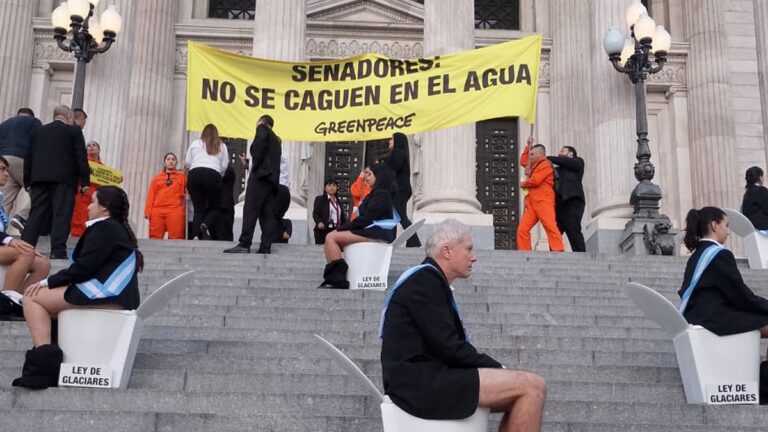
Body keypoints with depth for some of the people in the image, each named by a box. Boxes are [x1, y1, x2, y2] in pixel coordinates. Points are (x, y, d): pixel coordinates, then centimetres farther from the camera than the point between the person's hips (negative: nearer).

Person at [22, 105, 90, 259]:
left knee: (37, 214, 6)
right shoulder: (74, 131, 4)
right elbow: (81, 157, -3)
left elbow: (29, 157, 16)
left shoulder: (40, 131, 18)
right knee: (61, 214, -7)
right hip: (63, 179, -5)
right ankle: (58, 251, -14)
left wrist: (27, 181, 18)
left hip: (39, 178, 5)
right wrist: (85, 181, -2)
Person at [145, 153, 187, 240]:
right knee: (155, 238, -3)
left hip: (175, 211, -2)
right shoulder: (157, 178, 21)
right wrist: (148, 212, 1)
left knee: (175, 239, -12)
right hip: (157, 211, 2)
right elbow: (151, 196, 13)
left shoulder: (182, 176, 17)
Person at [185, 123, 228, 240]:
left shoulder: (195, 143, 20)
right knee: (214, 207, 12)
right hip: (213, 175, -2)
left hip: (194, 174, 2)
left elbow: (187, 162, 16)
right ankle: (205, 225, -18)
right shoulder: (222, 146, 18)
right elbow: (224, 165, 10)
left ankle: (196, 236, -12)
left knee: (198, 209, 4)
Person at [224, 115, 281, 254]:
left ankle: (244, 244, -20)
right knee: (267, 214, 1)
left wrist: (255, 165, -11)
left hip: (261, 175, -8)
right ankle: (266, 247, -5)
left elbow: (260, 142, -15)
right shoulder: (276, 140, 29)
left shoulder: (262, 128, 8)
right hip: (272, 179, 8)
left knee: (250, 210, -13)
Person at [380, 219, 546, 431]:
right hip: (422, 382, -10)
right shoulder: (425, 279, -11)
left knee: (526, 388, 13)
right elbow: (448, 347, -17)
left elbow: (452, 344, 16)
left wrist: (496, 367, 4)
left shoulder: (430, 280, 20)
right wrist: (498, 368, -6)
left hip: (425, 380, 10)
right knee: (532, 386, -14)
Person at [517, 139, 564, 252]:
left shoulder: (545, 165, -5)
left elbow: (535, 180, -15)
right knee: (522, 229, -1)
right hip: (532, 202, 9)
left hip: (543, 201, -9)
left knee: (550, 227, -18)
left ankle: (558, 252, -24)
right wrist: (528, 146, 31)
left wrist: (523, 184, 5)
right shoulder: (534, 165, 25)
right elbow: (523, 162, 38)